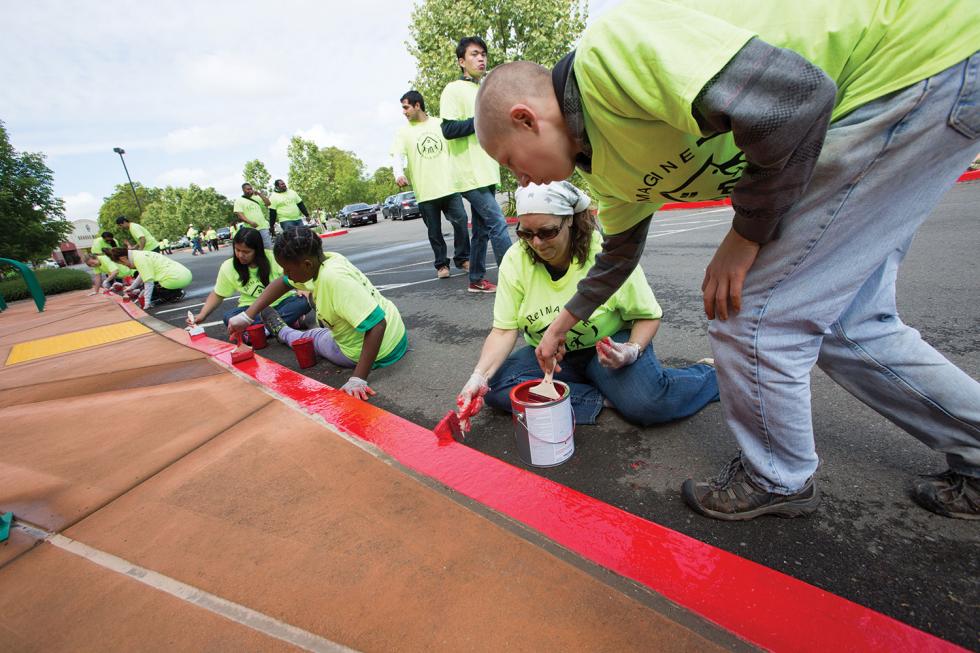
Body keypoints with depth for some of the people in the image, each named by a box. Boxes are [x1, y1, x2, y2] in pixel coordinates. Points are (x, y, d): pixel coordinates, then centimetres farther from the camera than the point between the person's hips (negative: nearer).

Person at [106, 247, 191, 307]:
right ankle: (176, 292, 7)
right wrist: (132, 287, 49)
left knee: (147, 290, 1)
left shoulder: (139, 259, -8)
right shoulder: (141, 255, 20)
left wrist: (147, 302, -11)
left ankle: (175, 295, -6)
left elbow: (148, 281, -14)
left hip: (176, 279, -10)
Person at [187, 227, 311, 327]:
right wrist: (202, 315, -5)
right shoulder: (228, 267, -4)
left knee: (304, 302, -31)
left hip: (281, 302, -1)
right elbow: (217, 295, 7)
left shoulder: (272, 258, -11)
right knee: (228, 317, -30)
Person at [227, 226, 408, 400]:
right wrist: (246, 316, 2)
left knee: (312, 336, 20)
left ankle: (281, 332, 50)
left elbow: (377, 325, -37)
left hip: (379, 353, -7)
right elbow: (281, 284, 8)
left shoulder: (333, 277, -32)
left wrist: (358, 379, -36)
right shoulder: (321, 260, -6)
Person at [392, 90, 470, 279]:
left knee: (460, 221, -5)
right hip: (425, 191, 0)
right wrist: (399, 174, -25)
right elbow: (397, 156, -4)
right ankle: (441, 264, 16)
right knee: (434, 231, 3)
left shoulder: (441, 124, 11)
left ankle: (462, 258, 12)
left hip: (449, 185, 1)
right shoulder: (404, 132, 8)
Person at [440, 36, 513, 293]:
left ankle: (476, 280, 17)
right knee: (498, 225, -14)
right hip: (471, 174, -9)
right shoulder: (454, 90, -3)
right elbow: (448, 129, -14)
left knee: (482, 228, 9)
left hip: (487, 173, 9)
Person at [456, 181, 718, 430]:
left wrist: (632, 351, -27)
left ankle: (709, 373, 2)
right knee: (494, 387, -22)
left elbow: (648, 316, -6)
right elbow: (504, 330, -13)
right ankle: (602, 399, -18)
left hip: (606, 347, -3)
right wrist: (479, 376, -28)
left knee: (648, 404, -32)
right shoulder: (515, 260, -12)